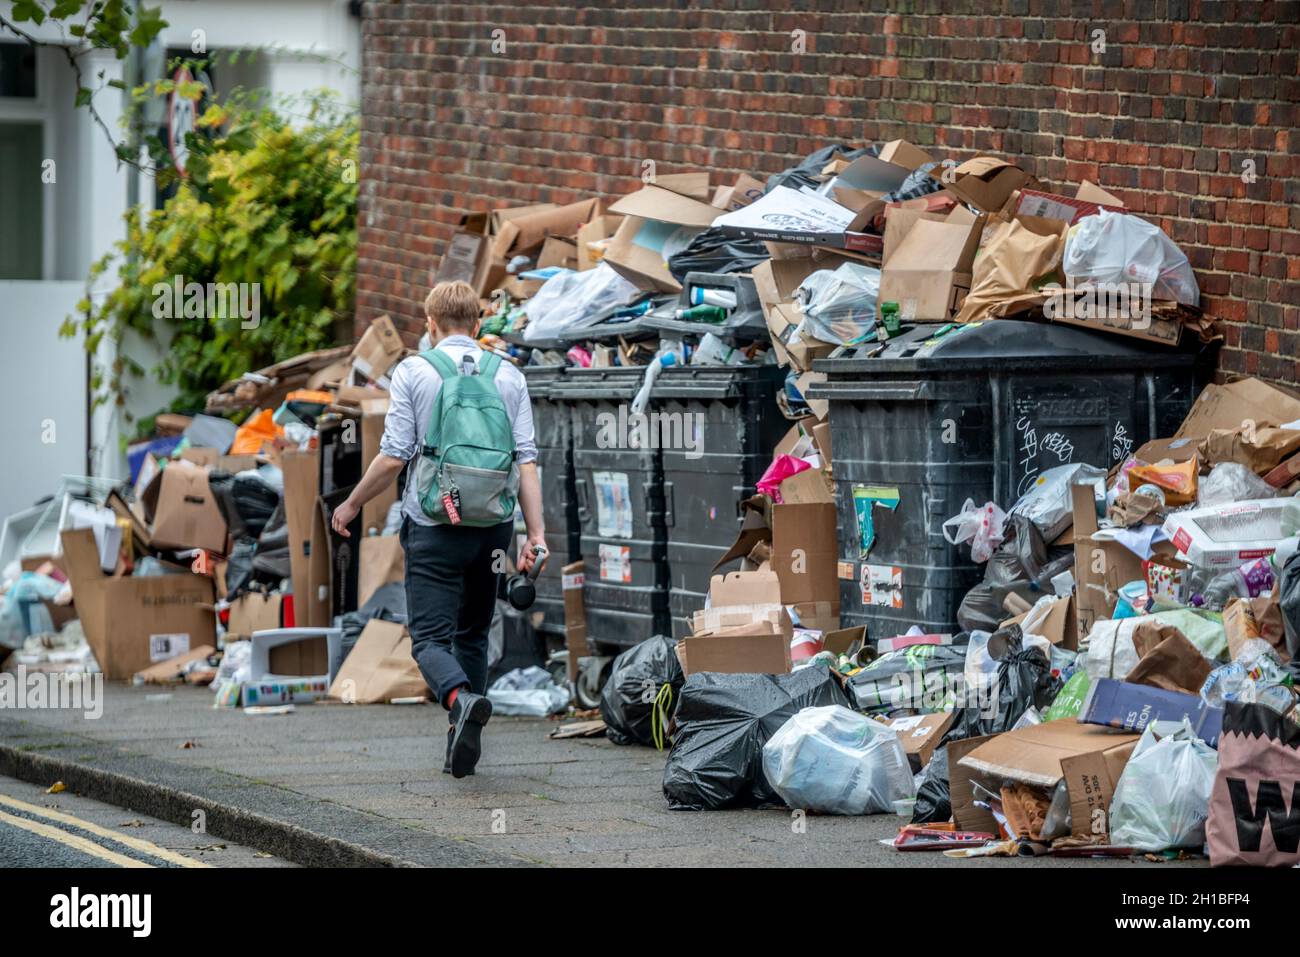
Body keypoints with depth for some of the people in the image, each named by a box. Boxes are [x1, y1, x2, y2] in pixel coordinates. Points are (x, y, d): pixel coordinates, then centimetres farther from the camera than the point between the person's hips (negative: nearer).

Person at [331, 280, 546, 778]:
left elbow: (393, 457, -7)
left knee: (431, 637, -4)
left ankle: (461, 698, -34)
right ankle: (464, 743, 16)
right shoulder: (509, 376, 7)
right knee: (473, 633, 18)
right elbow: (526, 461, 0)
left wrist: (352, 505, 7)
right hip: (493, 526, 4)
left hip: (433, 526, -4)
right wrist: (536, 532, -1)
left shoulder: (413, 371, -2)